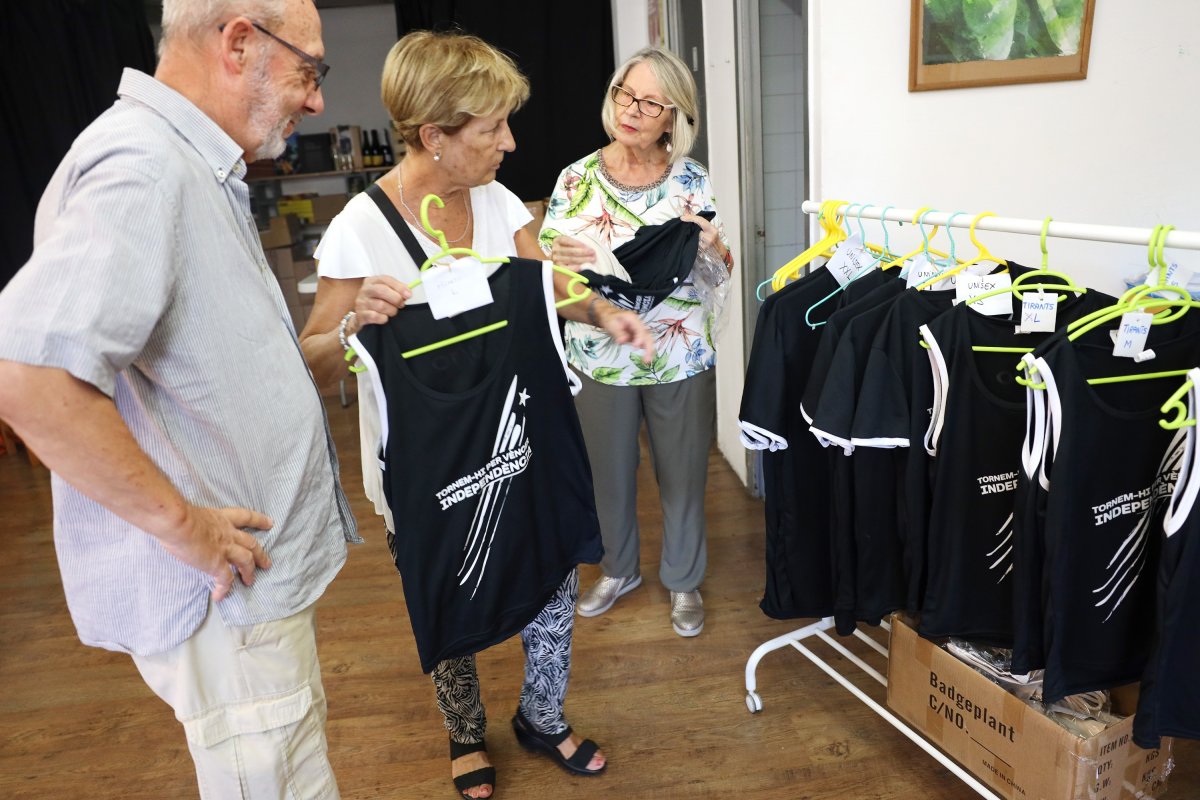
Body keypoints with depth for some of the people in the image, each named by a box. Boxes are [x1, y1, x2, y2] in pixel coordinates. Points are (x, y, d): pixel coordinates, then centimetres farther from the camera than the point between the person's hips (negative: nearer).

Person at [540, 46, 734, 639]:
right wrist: (561, 258, -27)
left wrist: (711, 242, -21)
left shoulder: (691, 179, -4)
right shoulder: (577, 178, -5)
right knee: (609, 470, 17)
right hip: (600, 356, 1)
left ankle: (683, 580, 37)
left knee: (682, 473, 13)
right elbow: (548, 268, -3)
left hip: (680, 355, 0)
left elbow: (722, 270, 1)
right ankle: (620, 568, 43)